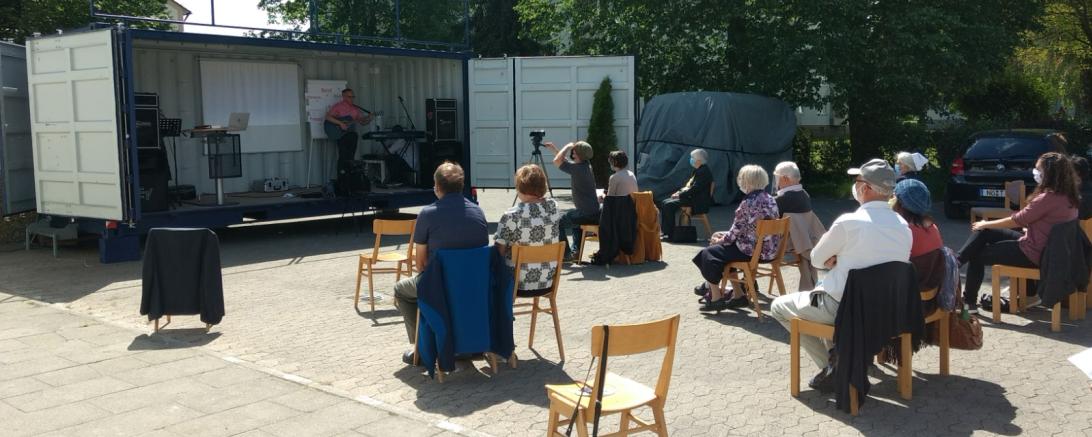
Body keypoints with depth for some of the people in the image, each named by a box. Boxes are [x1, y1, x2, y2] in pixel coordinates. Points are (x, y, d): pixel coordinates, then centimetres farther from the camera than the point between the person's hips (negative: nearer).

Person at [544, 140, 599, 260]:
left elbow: (557, 161, -20)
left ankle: (566, 254, 1)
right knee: (571, 216, 35)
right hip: (594, 213, 10)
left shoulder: (578, 168, -20)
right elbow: (563, 160, 26)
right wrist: (553, 148, 27)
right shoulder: (586, 165, 9)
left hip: (586, 214, -10)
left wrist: (567, 147, -9)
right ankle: (575, 250, 32)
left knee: (558, 222, -2)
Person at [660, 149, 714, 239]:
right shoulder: (697, 170, 16)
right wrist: (679, 192, 5)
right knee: (665, 203, 2)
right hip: (691, 198, 11)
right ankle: (663, 230, 1)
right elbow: (688, 185, 22)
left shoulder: (704, 171, -16)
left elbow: (694, 189, -22)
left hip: (698, 202, -11)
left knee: (669, 205, -22)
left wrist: (680, 195, -16)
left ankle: (670, 234, -14)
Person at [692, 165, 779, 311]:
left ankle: (716, 297, 11)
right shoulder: (769, 199, 8)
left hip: (752, 250, -9)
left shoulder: (748, 203, -20)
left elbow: (736, 231, -14)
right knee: (725, 250, 27)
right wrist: (724, 236, 14)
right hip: (768, 248, 9)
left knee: (709, 253, 3)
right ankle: (738, 294, 26)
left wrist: (721, 240, 5)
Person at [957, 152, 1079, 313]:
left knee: (977, 256, 3)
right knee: (984, 233, 10)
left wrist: (985, 224, -2)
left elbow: (1016, 221, -15)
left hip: (1033, 253, -9)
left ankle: (969, 301, 14)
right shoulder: (1067, 196, 2)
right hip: (1041, 245, 9)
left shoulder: (1048, 197, -24)